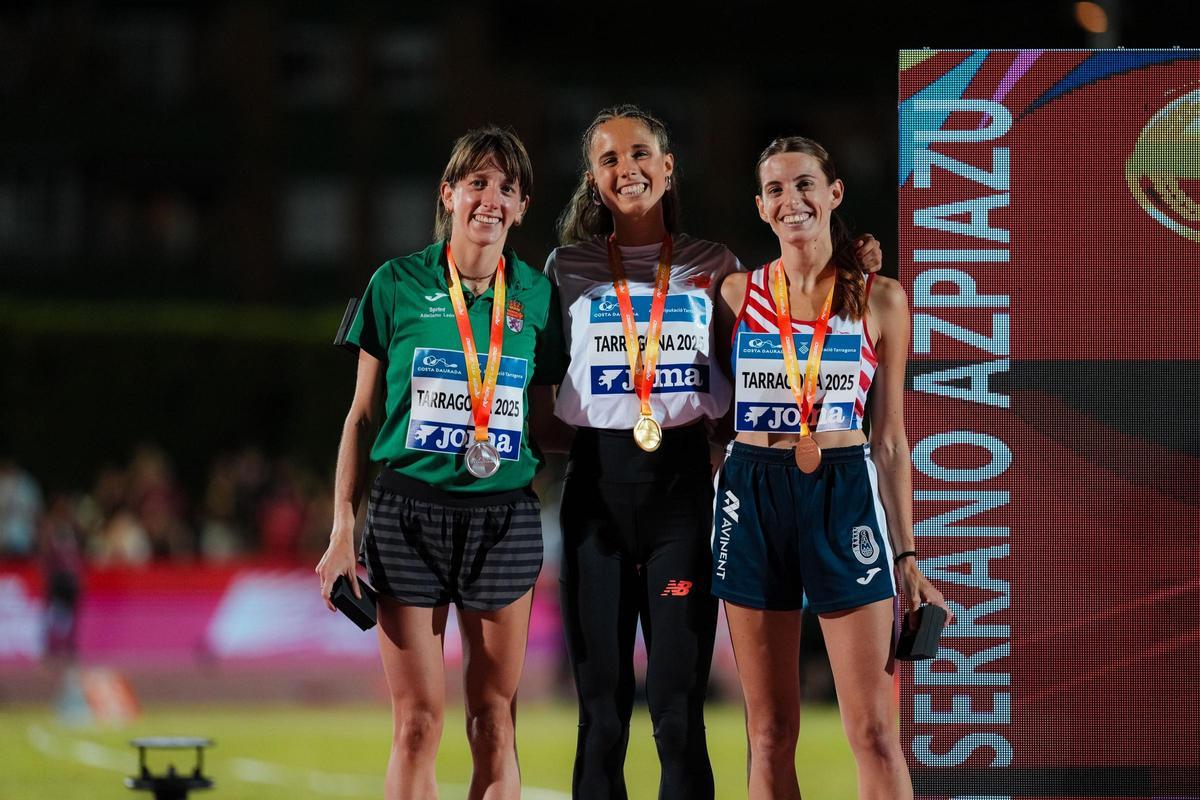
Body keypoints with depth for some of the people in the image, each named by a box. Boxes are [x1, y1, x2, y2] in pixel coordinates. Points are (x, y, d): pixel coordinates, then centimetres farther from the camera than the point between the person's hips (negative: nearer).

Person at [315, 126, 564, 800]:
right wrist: (343, 529, 0)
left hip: (506, 517, 2)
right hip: (410, 510, -2)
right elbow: (363, 414, 5)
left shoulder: (536, 295, 6)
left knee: (495, 724, 2)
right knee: (417, 724, -2)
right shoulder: (399, 285, 1)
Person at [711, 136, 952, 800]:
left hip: (846, 496, -1)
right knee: (769, 733, 4)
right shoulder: (735, 294, 6)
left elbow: (890, 440, 6)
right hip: (752, 499, 1)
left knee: (874, 730, -6)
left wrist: (906, 556, 3)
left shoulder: (878, 299, 4)